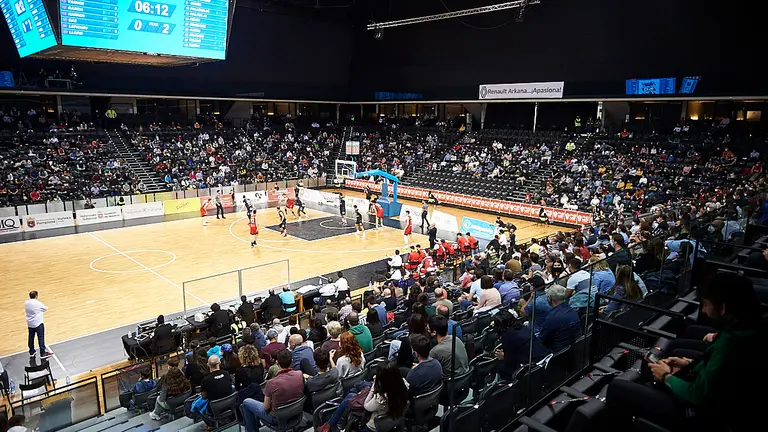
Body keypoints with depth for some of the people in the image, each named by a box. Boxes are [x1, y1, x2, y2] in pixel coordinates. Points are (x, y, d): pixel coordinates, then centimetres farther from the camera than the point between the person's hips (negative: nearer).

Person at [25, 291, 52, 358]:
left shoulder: (26, 303, -1)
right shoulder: (38, 303, -19)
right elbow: (46, 308, -5)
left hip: (30, 324, 7)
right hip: (38, 323, -7)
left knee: (31, 337, 18)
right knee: (41, 338, -1)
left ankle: (31, 352, 30)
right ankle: (43, 353, 1)